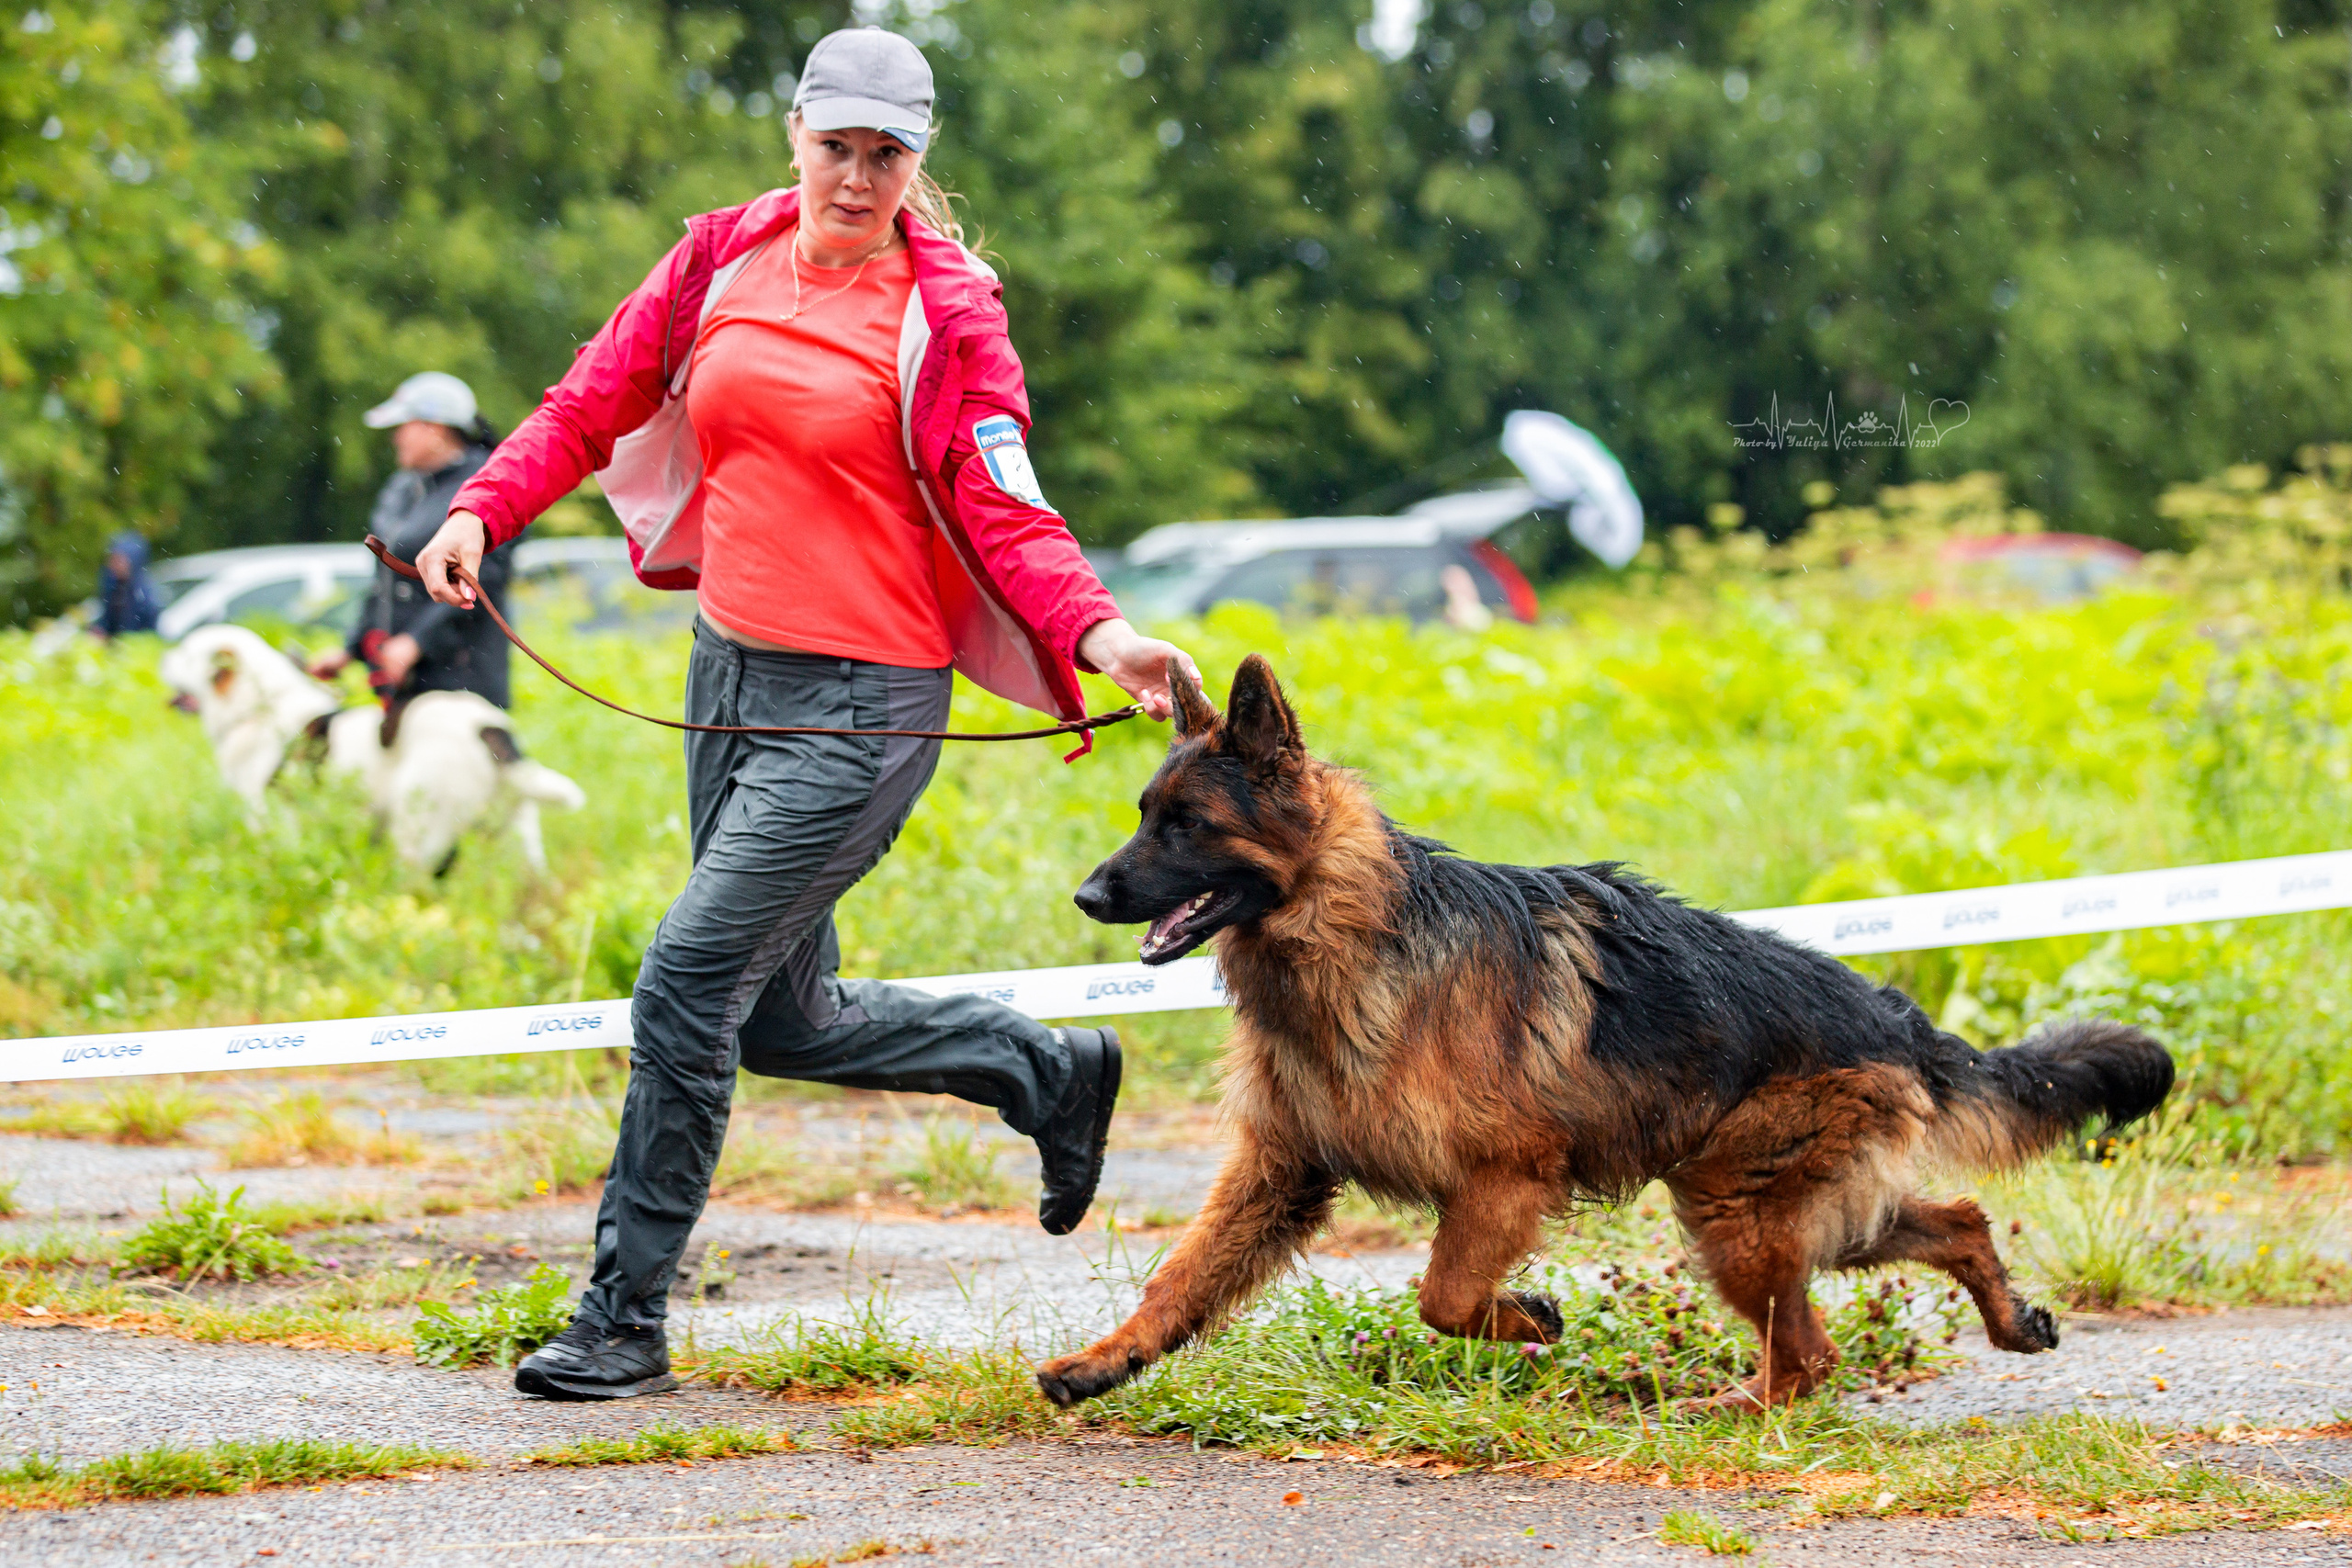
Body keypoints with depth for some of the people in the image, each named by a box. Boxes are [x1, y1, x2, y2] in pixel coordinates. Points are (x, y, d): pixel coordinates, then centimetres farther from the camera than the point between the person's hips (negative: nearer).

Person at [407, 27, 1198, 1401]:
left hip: (864, 705, -7)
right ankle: (1049, 1069, 36)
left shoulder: (944, 313, -9)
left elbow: (1006, 515, -11)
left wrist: (1096, 632, -28)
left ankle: (626, 1321, -1)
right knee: (782, 1020, 14)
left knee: (690, 978, -12)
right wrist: (484, 510, -5)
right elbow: (594, 403, 10)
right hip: (733, 667, 7)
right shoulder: (724, 261, 5)